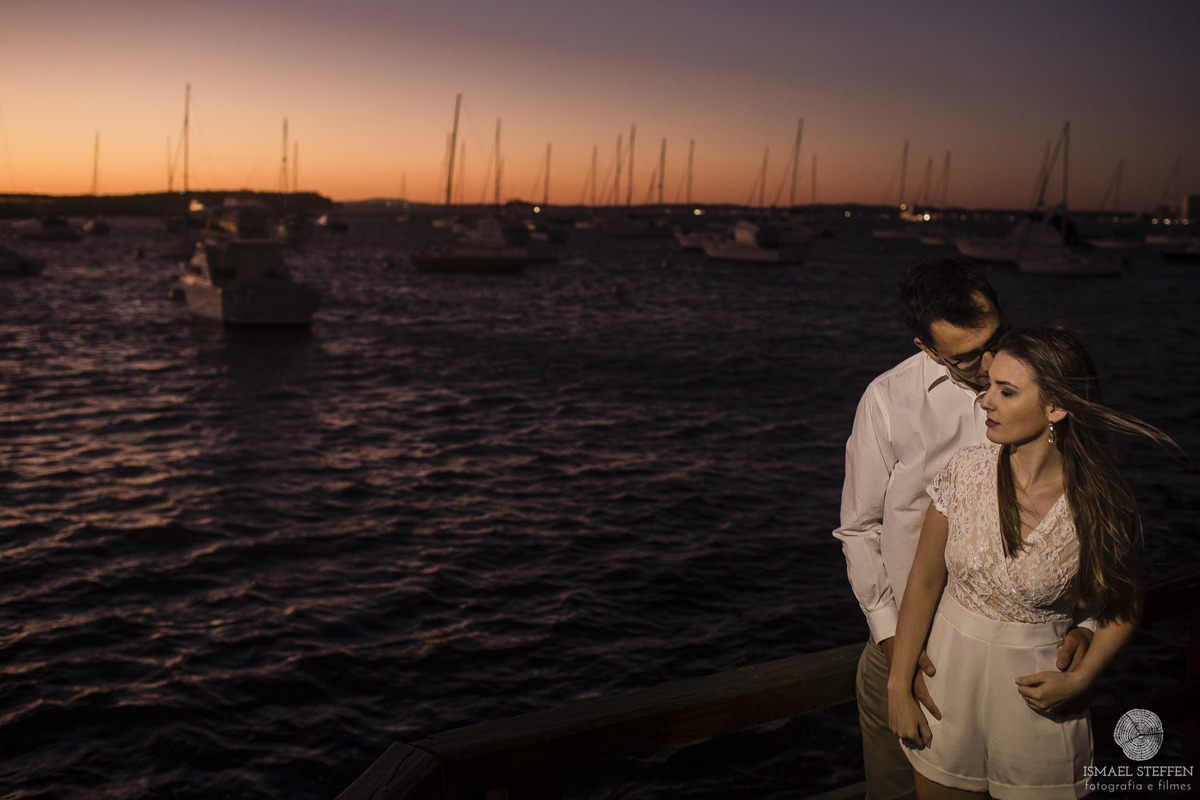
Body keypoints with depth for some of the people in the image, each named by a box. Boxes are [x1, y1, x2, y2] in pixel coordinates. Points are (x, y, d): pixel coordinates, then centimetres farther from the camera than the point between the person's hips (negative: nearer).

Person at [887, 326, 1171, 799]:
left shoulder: (1102, 507, -16)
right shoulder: (965, 471, -11)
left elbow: (1124, 607, 1)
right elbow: (924, 582, -3)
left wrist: (1079, 680, -11)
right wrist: (899, 686, -2)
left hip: (1036, 688, -2)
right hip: (949, 670, 2)